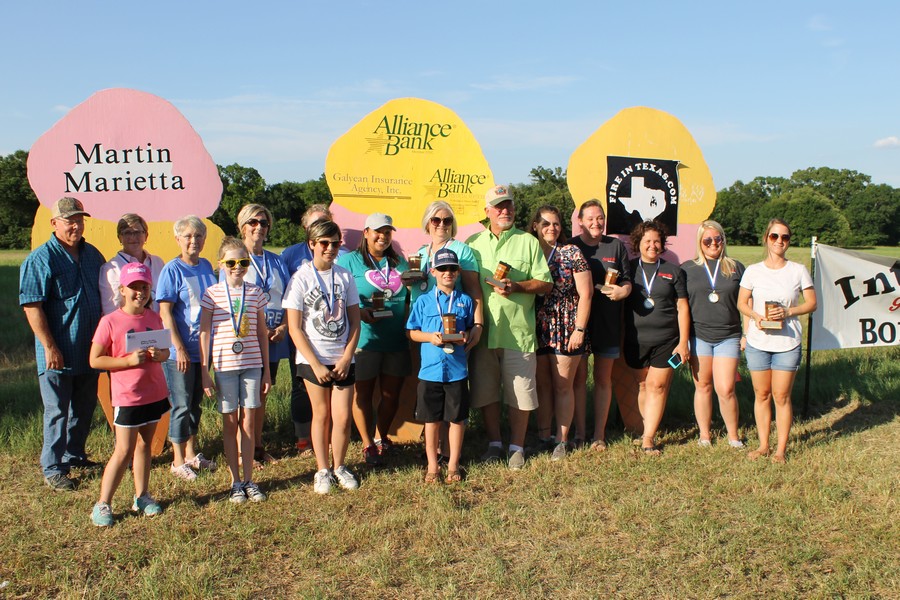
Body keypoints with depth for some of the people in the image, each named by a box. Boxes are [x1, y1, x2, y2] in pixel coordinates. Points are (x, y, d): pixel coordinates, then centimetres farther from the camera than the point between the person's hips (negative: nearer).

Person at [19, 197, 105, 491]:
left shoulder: (92, 254, 8)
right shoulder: (40, 259, -12)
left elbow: (105, 294, 18)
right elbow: (32, 306, -16)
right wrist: (49, 347, -19)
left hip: (89, 350, 6)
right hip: (58, 353, -6)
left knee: (85, 407, 17)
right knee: (57, 411, 3)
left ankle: (74, 455, 34)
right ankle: (52, 468, 15)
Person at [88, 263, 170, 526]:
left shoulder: (154, 318, 4)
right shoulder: (110, 322, -11)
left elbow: (165, 351, 13)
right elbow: (95, 360, -11)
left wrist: (160, 354, -10)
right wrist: (128, 360, -22)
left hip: (155, 393, 5)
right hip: (127, 397, -5)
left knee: (144, 445, 15)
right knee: (124, 451, -3)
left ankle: (141, 496, 26)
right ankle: (103, 504, 10)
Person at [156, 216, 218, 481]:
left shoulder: (206, 267, 7)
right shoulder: (172, 269, -10)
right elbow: (165, 312, -13)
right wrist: (179, 348, -16)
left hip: (205, 347, 6)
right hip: (180, 350, -6)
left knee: (196, 403, 16)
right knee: (181, 405, 2)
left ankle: (191, 454, 30)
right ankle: (178, 461, 16)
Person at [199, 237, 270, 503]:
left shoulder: (255, 293, 4)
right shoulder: (212, 294, -2)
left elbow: (262, 333, 9)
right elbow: (204, 334, 0)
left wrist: (266, 371, 9)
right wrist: (204, 372, -4)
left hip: (252, 365, 2)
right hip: (224, 365, -2)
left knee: (249, 422, 7)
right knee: (230, 423, 7)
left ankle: (248, 480, 18)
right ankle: (235, 481, 18)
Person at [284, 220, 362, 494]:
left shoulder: (345, 276, 4)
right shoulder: (301, 278, -5)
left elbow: (355, 321, 6)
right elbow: (295, 329, -7)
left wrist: (346, 358, -5)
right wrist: (316, 365, -11)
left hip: (343, 359, 2)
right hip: (313, 360, -2)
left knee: (343, 417, 0)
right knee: (321, 414, 7)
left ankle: (339, 466, 21)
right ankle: (322, 470, 22)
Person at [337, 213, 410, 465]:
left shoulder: (399, 262, 15)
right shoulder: (349, 260, 1)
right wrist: (360, 312, -20)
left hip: (396, 341, 4)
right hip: (364, 339, -4)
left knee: (392, 394, 10)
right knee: (363, 394, 4)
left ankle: (381, 438, 31)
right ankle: (368, 445, 19)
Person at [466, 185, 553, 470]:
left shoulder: (529, 242, 4)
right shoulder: (473, 243, 10)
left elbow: (546, 284, 1)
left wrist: (516, 286, -15)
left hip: (518, 331, -2)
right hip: (482, 331, 2)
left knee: (519, 392, 4)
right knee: (485, 391, 9)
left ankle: (517, 447, 20)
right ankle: (494, 443, 26)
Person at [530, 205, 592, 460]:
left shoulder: (572, 253, -1)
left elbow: (585, 293, -4)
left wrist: (580, 329, -9)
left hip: (566, 330, -2)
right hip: (536, 331, 3)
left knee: (563, 386, 4)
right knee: (541, 384, 9)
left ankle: (561, 440, 14)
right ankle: (542, 437, 20)